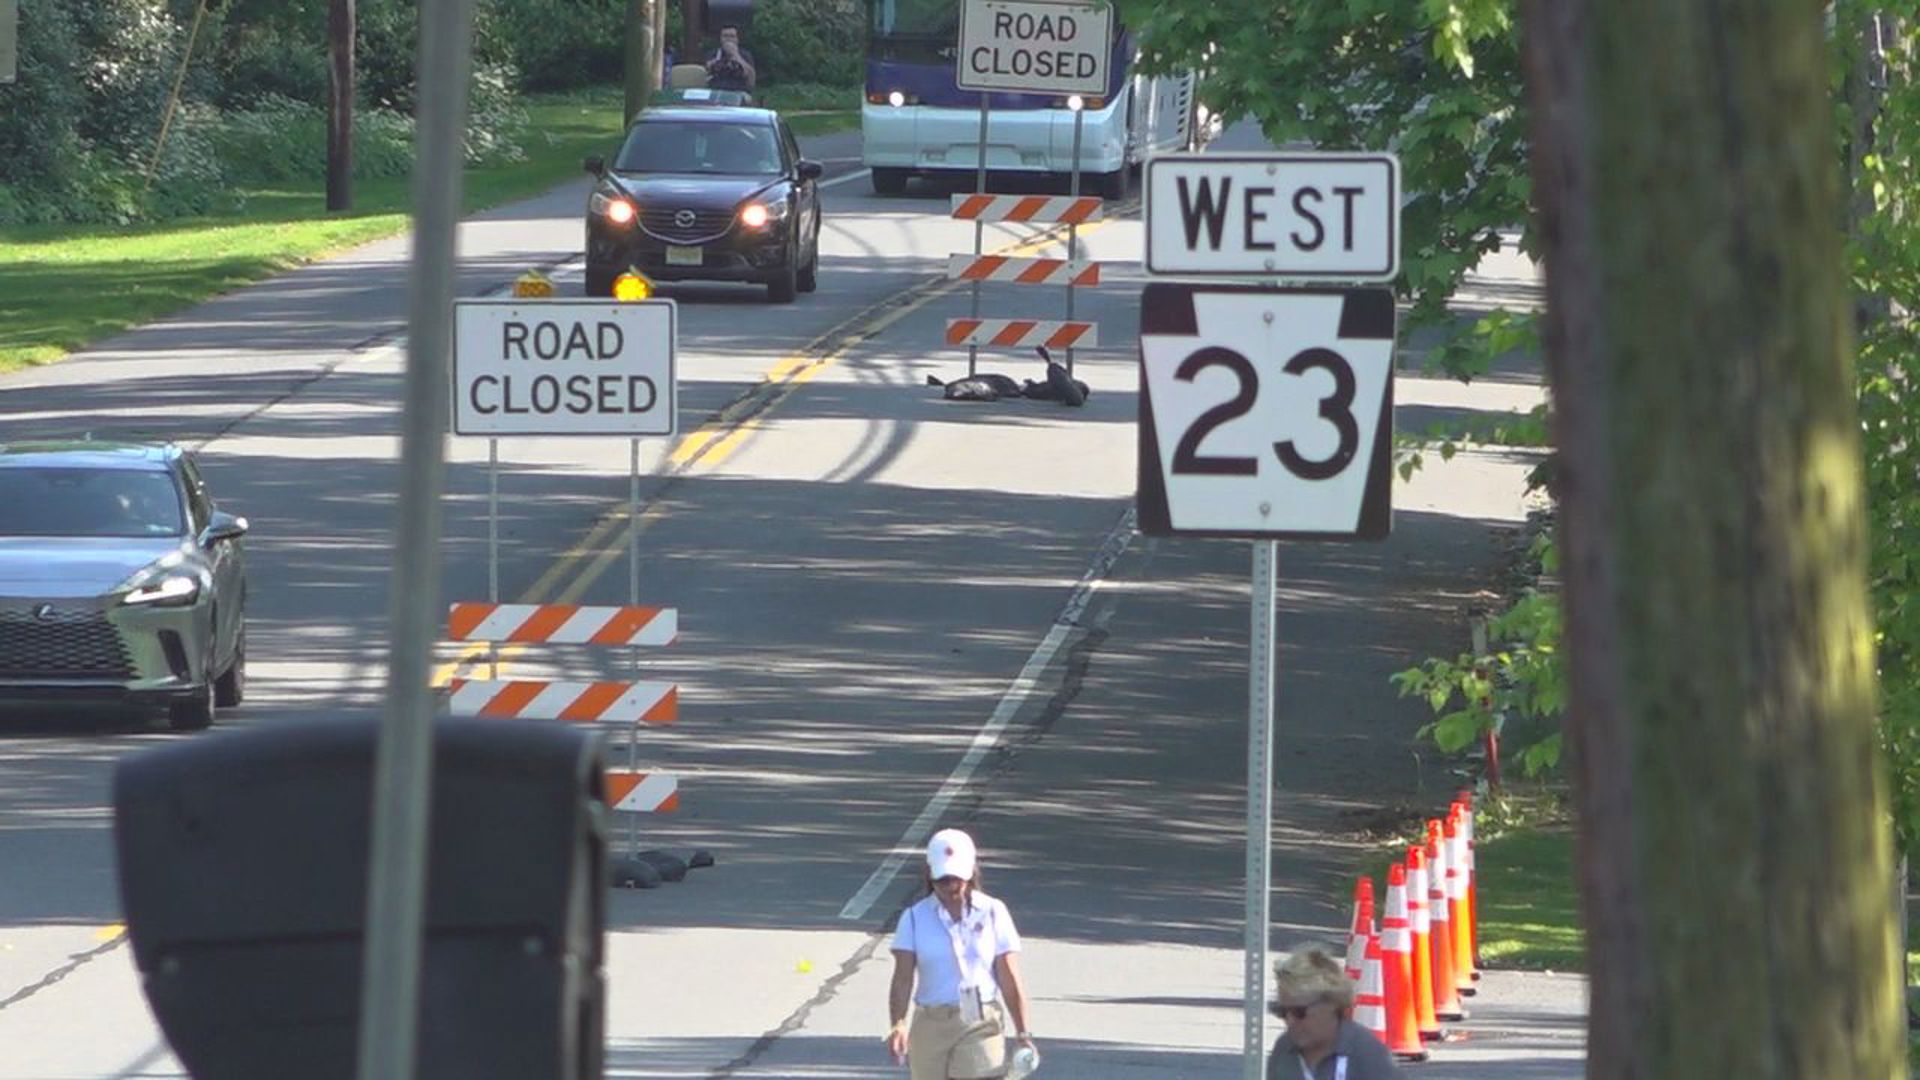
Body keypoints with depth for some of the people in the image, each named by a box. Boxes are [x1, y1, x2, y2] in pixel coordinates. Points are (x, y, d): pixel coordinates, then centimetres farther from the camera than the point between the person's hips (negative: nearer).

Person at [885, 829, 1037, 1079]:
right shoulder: (915, 918, 3)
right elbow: (902, 979, -4)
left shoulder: (993, 913, 1)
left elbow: (1009, 980, 1)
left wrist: (1023, 1033, -3)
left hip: (981, 1027, -2)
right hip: (931, 1027, 2)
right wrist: (897, 1025, -20)